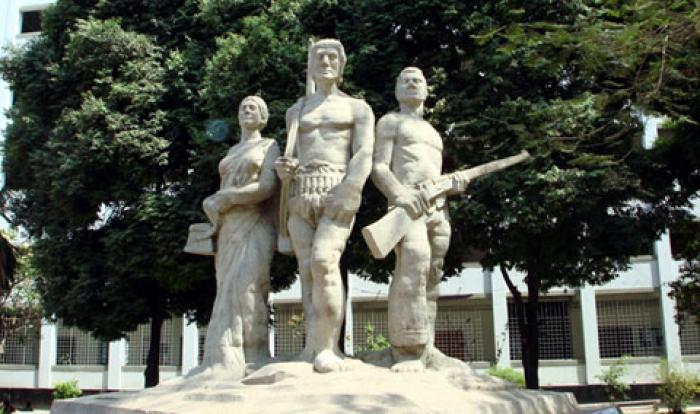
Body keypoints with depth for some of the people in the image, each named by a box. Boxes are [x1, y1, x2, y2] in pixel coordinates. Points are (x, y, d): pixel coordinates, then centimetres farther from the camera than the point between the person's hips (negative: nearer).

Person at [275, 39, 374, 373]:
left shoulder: (358, 108, 13)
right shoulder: (296, 111, 24)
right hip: (300, 195, 5)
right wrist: (284, 168, 3)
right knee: (307, 270, -5)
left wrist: (347, 194, -18)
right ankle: (313, 348, -5)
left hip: (338, 194, -4)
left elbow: (364, 155, -1)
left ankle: (328, 348, -23)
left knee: (324, 261, -24)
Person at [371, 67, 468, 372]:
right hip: (406, 204, -7)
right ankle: (407, 352, -25)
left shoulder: (432, 131, 31)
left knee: (431, 277, 0)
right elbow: (379, 168, -2)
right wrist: (401, 194, -21)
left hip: (438, 208, 7)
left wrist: (454, 183, 7)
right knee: (413, 266, -24)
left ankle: (424, 350, 1)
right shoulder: (390, 122, 12)